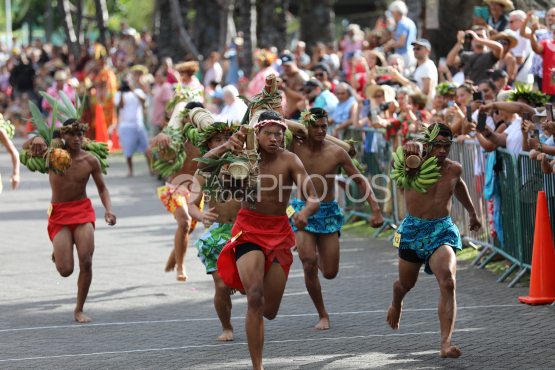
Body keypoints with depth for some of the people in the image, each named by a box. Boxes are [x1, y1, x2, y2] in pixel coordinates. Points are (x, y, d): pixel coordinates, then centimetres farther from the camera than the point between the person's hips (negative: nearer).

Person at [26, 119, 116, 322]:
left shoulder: (90, 161, -4)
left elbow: (102, 188, 7)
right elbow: (27, 146, -12)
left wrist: (109, 210, -10)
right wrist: (36, 140, -36)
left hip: (83, 210, 1)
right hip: (58, 214, -1)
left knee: (86, 263, -12)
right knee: (65, 271, -10)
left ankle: (79, 310, 6)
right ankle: (59, 252, 30)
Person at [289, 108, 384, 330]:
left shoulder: (336, 153, -10)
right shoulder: (295, 147, -9)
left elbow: (360, 181, -2)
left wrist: (375, 210, -9)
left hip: (328, 213, 1)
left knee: (330, 273, 2)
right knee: (309, 264, -16)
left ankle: (319, 256, 40)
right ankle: (323, 315, 1)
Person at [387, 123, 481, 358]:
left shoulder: (454, 169, 2)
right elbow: (408, 161, -39)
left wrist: (472, 212, 39)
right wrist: (410, 151, -64)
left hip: (442, 231, 1)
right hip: (413, 230, -1)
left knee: (448, 284, -22)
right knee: (406, 283, 20)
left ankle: (446, 344, -27)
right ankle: (396, 304, 59)